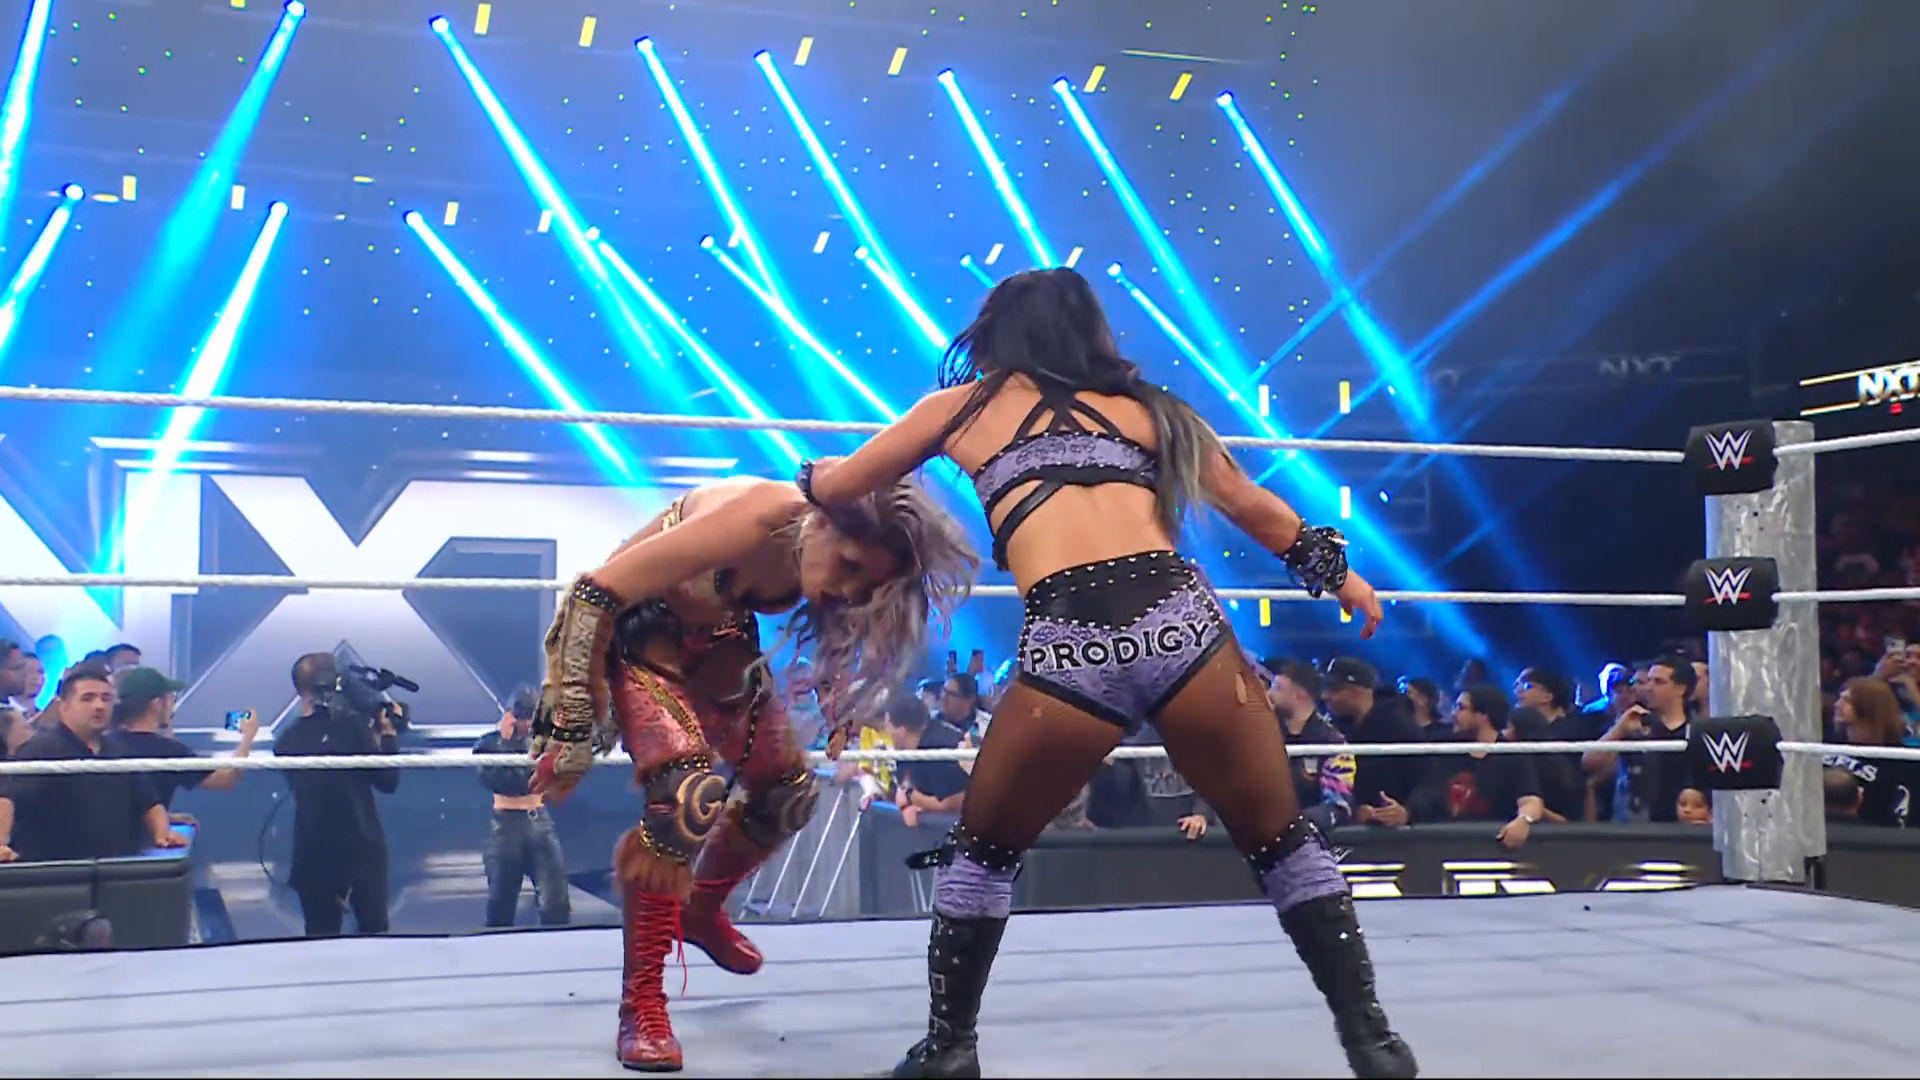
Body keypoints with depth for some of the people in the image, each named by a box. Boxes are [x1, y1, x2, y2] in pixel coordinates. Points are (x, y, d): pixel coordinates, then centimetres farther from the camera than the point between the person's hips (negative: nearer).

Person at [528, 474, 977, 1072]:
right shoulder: (754, 520, -38)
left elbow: (838, 637, 10)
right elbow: (594, 596, -34)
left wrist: (840, 713, -1)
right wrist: (574, 732, -28)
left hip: (716, 635, 7)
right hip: (629, 624, -7)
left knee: (788, 791, 6)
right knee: (691, 794, -25)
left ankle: (700, 912, 35)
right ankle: (640, 1004, -14)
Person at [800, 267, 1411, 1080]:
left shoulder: (963, 404, 22)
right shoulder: (1144, 406, 26)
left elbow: (839, 487, 33)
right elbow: (1255, 509, 33)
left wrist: (806, 478, 56)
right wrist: (1339, 574, 48)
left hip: (1071, 648, -1)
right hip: (1182, 623, 2)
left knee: (982, 850, 23)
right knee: (1282, 842, 19)